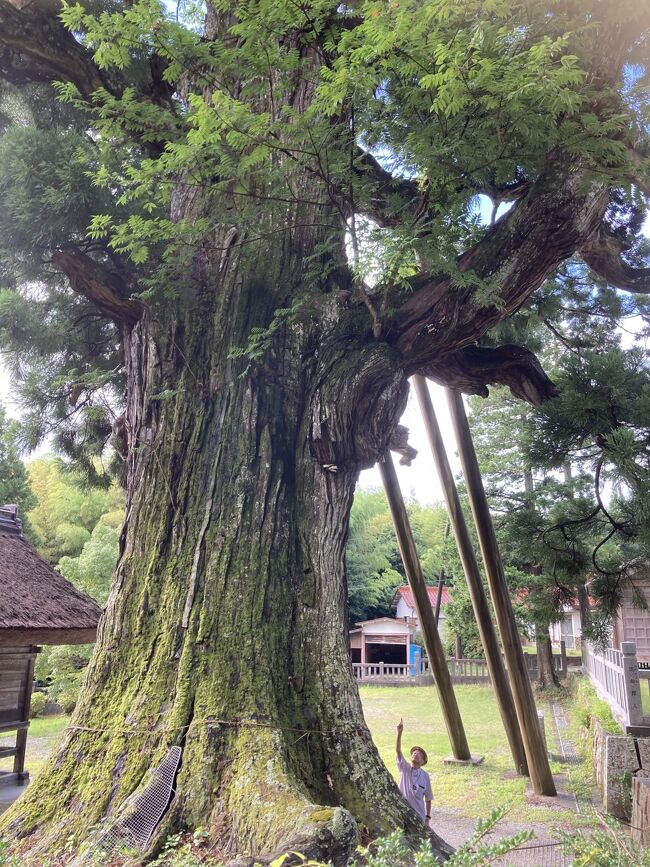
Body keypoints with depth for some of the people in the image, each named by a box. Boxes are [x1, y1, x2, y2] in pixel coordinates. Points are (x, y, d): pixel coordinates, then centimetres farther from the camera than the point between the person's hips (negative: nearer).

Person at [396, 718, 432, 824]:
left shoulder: (425, 776, -3)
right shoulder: (404, 768, -5)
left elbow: (428, 798, 5)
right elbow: (398, 750, -20)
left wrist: (427, 817, 3)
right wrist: (399, 733, -32)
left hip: (418, 815, 0)